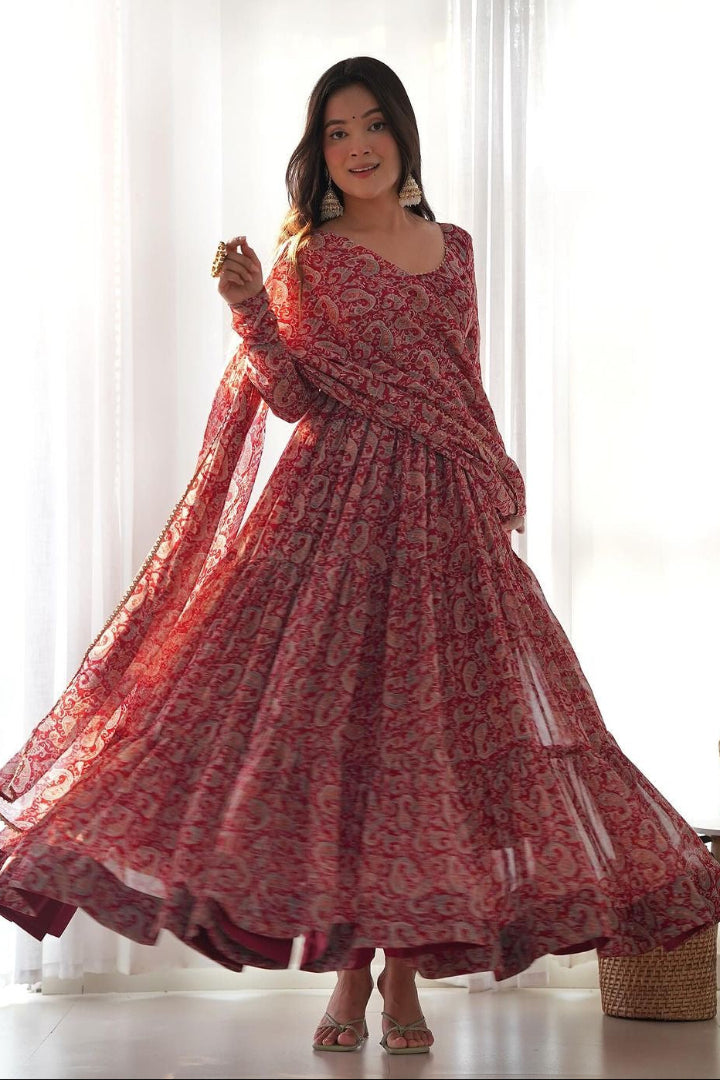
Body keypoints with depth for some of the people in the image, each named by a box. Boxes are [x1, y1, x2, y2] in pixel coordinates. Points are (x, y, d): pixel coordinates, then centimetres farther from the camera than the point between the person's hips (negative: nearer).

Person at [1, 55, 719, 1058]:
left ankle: (405, 975, 9)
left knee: (428, 723, 1)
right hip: (336, 506, -3)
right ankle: (347, 969, 8)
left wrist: (498, 485, 14)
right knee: (334, 717, -4)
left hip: (445, 515, 3)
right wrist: (252, 312, -20)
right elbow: (295, 398, -5)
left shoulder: (451, 248, 13)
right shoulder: (311, 258, 2)